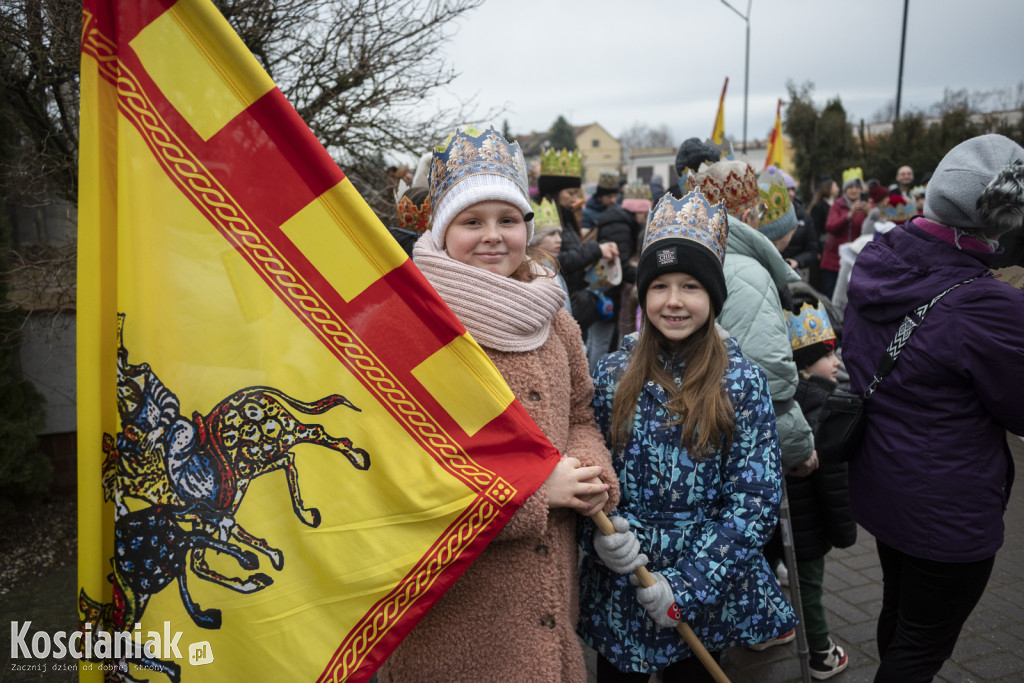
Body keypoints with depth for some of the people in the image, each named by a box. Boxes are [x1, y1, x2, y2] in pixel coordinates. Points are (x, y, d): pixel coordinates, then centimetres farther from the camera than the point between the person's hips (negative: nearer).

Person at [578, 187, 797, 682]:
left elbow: (756, 501, -11)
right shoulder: (612, 374, -4)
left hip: (707, 593, -1)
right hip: (617, 592, 2)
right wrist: (599, 530, -17)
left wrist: (687, 584, -16)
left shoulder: (742, 382, -10)